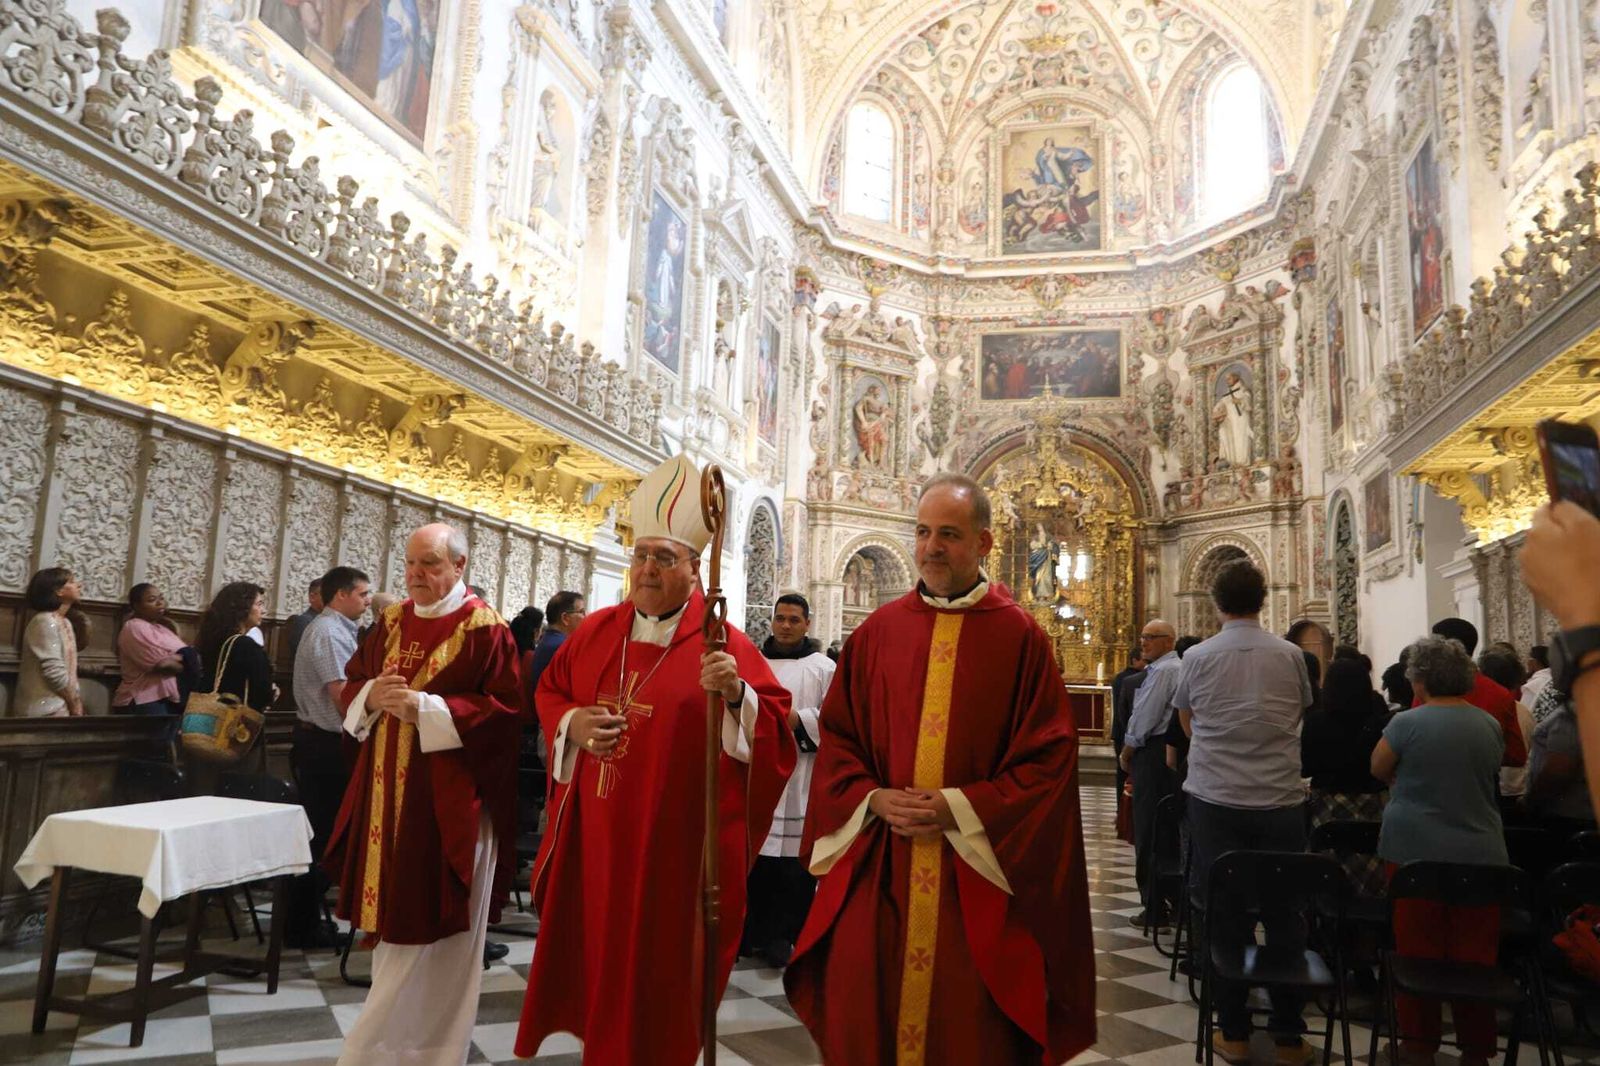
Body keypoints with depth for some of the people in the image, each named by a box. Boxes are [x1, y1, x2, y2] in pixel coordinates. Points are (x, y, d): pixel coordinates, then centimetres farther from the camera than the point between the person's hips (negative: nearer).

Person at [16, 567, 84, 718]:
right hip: (46, 710, -9)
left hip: (59, 707, 9)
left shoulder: (65, 622, 13)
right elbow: (54, 672, -19)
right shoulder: (45, 622, -14)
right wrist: (75, 703, -10)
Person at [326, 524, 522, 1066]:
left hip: (447, 802, -6)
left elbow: (505, 710, -14)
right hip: (386, 794, 6)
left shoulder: (485, 629, -9)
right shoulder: (390, 622, 9)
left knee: (432, 929, 3)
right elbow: (349, 686, 15)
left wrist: (425, 708, -21)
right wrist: (371, 696, -9)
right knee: (393, 921, 14)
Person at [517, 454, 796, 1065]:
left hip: (674, 846, -5)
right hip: (595, 838, 5)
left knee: (657, 971, 8)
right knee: (592, 955, 17)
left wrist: (737, 695, -30)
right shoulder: (596, 632, 6)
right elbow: (550, 692, 16)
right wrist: (572, 722, -5)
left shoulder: (723, 646, -9)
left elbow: (775, 731, -11)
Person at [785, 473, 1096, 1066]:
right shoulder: (878, 631, 5)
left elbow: (1049, 756, -6)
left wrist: (961, 808, -14)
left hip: (976, 871, -2)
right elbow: (836, 736, 9)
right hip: (875, 868, 2)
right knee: (863, 1015, 7)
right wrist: (872, 798, -8)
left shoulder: (1019, 637, -3)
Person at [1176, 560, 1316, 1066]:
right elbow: (1300, 715, 15)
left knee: (1223, 915, 6)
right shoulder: (1291, 655, -1)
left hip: (1215, 800, -1)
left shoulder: (1198, 657, -3)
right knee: (1284, 914, 10)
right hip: (1281, 800, 1)